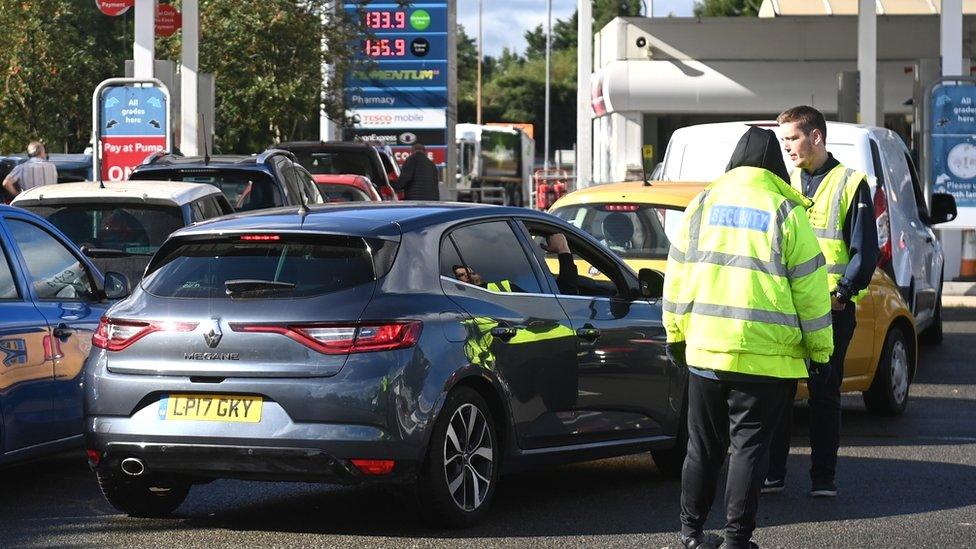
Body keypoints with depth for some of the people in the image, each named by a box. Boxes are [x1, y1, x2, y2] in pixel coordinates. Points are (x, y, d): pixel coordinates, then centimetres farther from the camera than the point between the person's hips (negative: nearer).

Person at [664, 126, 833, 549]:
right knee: (749, 446, 1)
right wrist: (819, 349, 4)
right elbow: (809, 286, -3)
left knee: (703, 445, 14)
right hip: (764, 355, -3)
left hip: (705, 349, 4)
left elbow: (678, 273, 10)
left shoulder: (703, 203, 7)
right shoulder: (786, 212, -4)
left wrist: (676, 333, 19)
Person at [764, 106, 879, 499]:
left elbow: (865, 250, -2)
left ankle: (823, 477, 7)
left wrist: (842, 293, -12)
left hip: (833, 307, -4)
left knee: (825, 393, 1)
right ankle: (773, 474, 6)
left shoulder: (849, 183, 0)